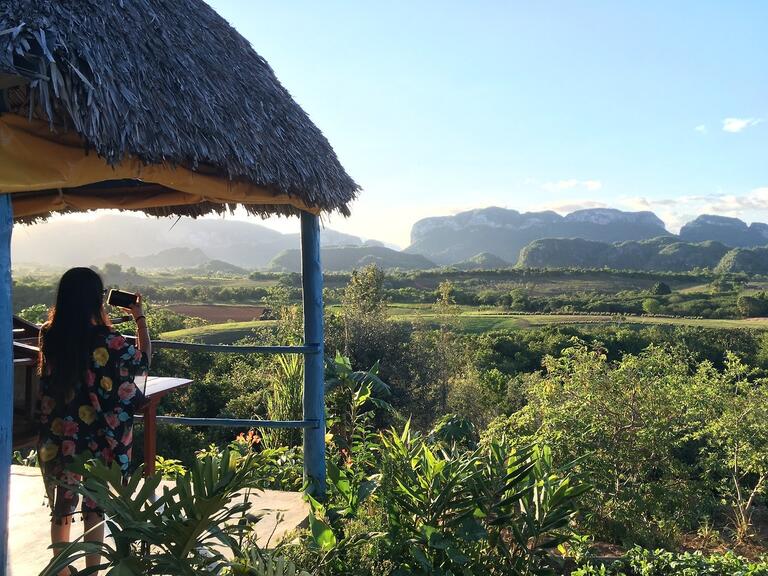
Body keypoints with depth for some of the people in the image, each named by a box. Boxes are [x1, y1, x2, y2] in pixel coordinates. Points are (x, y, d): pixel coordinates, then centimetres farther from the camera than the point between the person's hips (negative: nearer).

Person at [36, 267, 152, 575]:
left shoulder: (48, 336, -7)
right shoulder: (107, 342, -19)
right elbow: (144, 360, -1)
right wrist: (139, 317, 5)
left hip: (57, 439, 4)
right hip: (97, 441, -4)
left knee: (61, 508, 19)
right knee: (94, 510, 11)